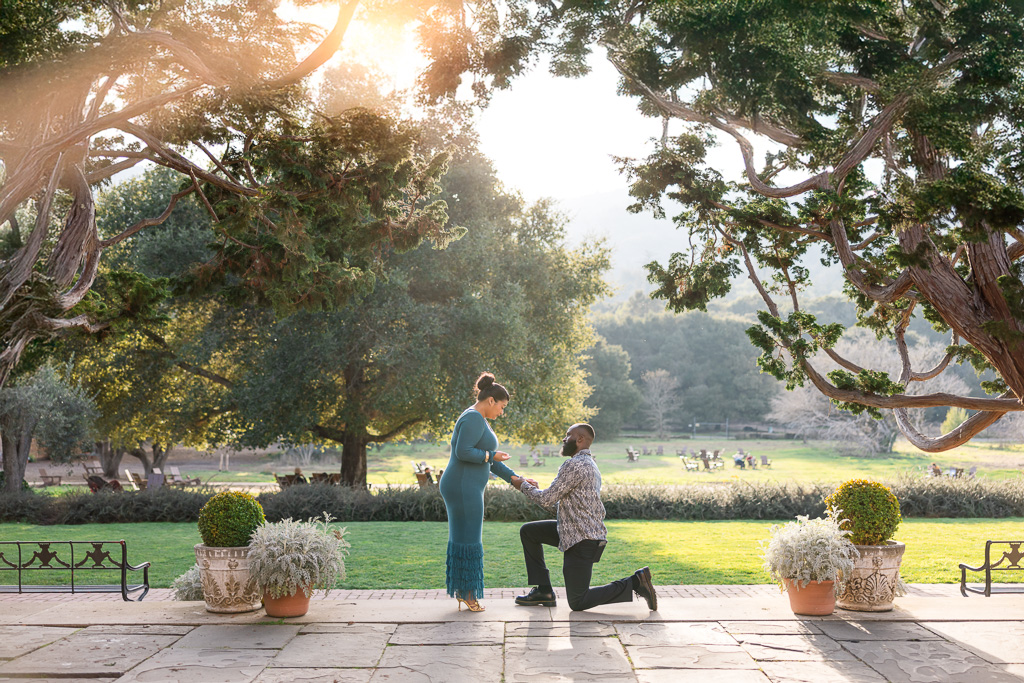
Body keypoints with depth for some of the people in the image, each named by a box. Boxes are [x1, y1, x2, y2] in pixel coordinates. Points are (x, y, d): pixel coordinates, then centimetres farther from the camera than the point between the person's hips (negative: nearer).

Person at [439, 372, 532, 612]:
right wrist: (491, 456, -11)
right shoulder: (474, 418, -15)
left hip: (462, 488, 11)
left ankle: (461, 592, 21)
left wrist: (514, 478, 17)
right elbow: (463, 452, -24)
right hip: (463, 488, -11)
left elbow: (488, 458, 21)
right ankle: (467, 593, 7)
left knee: (461, 538, 14)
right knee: (468, 540, -1)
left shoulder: (477, 421, 18)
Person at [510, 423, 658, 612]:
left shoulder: (574, 465, -18)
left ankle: (635, 583, -7)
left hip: (582, 541, -10)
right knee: (528, 531, 16)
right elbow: (559, 501, 20)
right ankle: (543, 590, 15)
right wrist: (535, 489, 18)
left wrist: (524, 485, 1)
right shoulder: (589, 464, 15)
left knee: (577, 603, -4)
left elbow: (547, 499, -16)